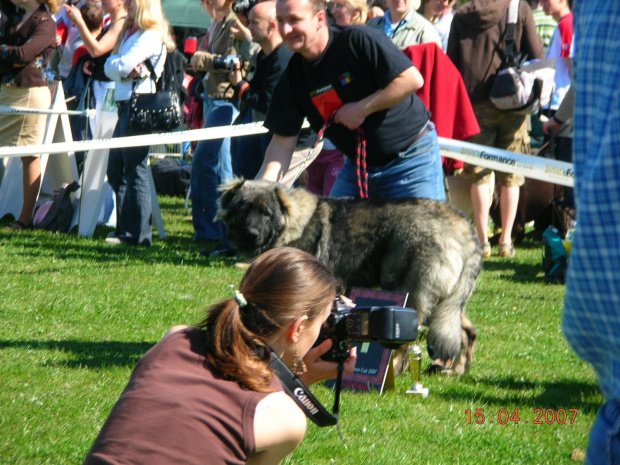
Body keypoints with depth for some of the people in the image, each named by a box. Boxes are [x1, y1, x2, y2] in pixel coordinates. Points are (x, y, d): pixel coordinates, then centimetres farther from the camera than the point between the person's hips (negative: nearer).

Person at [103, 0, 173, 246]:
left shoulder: (152, 35, -8)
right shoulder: (129, 33, 20)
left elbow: (123, 64, -17)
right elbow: (109, 67, 10)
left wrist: (123, 67, 2)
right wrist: (127, 69, -6)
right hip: (125, 105, 10)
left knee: (135, 171, -7)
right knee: (115, 171, 11)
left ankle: (138, 234, -4)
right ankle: (125, 228, 17)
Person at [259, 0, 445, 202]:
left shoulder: (358, 40, -19)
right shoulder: (293, 76, -3)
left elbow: (412, 79, -23)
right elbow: (282, 142, -2)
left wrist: (361, 109, -21)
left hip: (411, 157, -6)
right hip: (357, 166, 6)